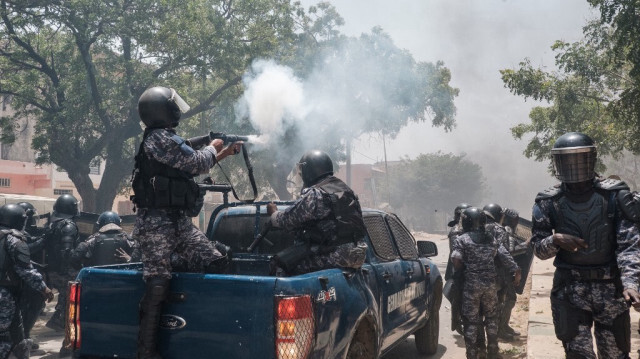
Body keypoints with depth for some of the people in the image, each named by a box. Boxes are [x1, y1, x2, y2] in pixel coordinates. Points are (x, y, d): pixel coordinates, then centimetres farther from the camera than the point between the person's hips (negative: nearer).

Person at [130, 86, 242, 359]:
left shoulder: (167, 138, 18)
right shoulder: (159, 138, -13)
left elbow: (193, 168, 28)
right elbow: (197, 163, -14)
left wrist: (225, 153, 30)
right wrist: (212, 148, 6)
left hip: (178, 220, 9)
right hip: (156, 223, -9)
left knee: (215, 261, 3)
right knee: (157, 285, -8)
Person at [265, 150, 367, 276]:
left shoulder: (315, 194, -13)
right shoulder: (344, 188, 14)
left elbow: (289, 219, -7)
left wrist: (273, 213, 15)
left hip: (338, 256, -9)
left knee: (281, 263, -2)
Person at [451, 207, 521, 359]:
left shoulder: (461, 240, -4)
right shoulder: (491, 239, 10)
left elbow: (456, 261, -14)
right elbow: (505, 256, 2)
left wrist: (464, 270, 4)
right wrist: (515, 270, 6)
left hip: (471, 285, -4)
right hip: (491, 284, 4)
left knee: (471, 321, 4)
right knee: (491, 318, 17)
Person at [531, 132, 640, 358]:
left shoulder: (614, 195, -4)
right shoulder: (549, 202, -2)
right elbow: (538, 248, 3)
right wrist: (555, 240, -19)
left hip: (611, 288, 0)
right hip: (570, 290, 0)